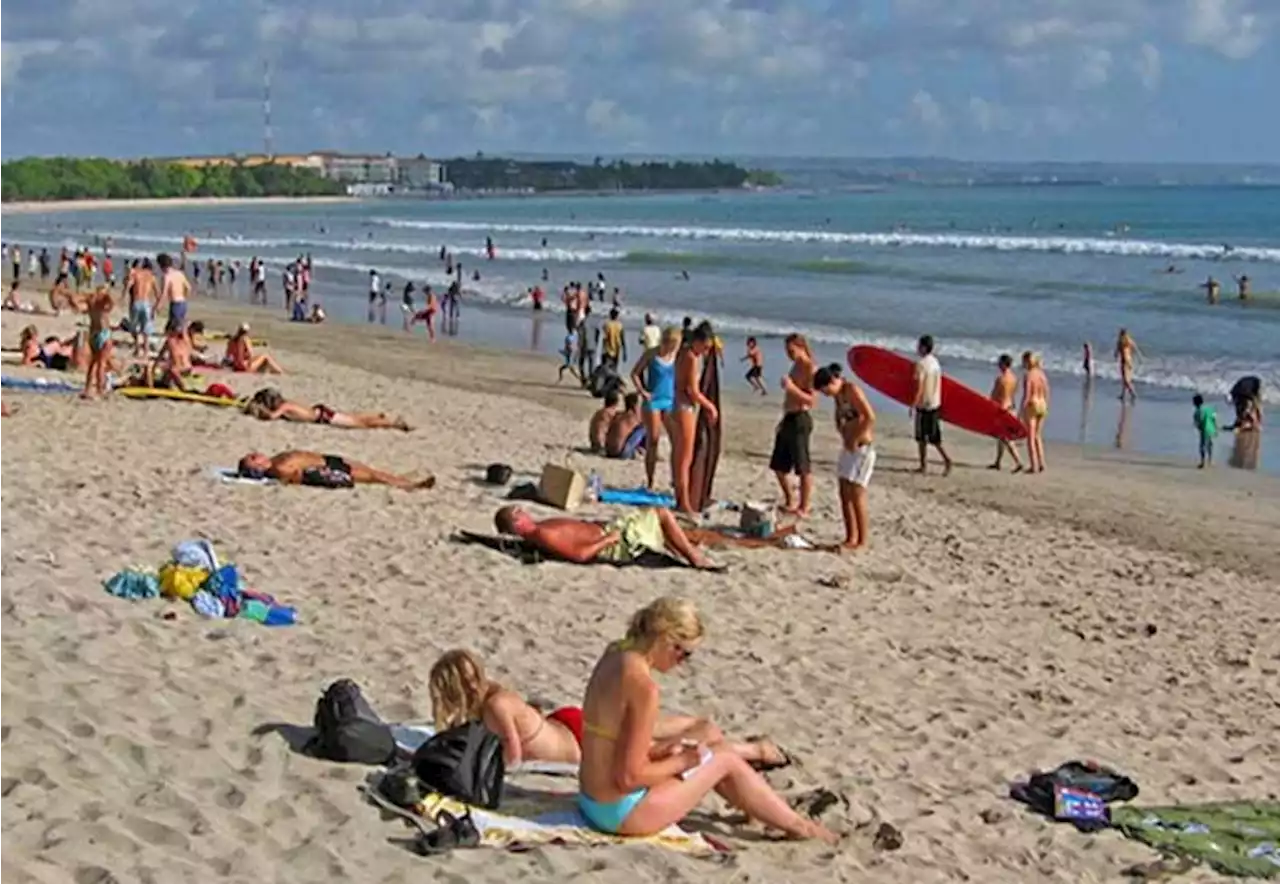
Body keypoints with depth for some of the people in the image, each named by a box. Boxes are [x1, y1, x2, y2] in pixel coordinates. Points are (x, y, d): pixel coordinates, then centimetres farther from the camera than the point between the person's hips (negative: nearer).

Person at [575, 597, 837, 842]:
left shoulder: (614, 656, 2)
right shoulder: (644, 686, -25)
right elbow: (630, 776, -23)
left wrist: (660, 750, 6)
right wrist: (681, 762, -9)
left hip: (593, 799, 8)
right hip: (621, 811, -8)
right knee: (726, 761, 6)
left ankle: (773, 812, 35)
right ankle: (796, 825, 23)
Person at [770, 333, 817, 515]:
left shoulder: (810, 369, -12)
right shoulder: (796, 367, 16)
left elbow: (811, 400, -20)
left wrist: (792, 387, -29)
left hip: (800, 420, -10)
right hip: (788, 418, 10)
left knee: (803, 467, -4)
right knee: (778, 465, 14)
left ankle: (803, 508, 2)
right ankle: (790, 502, 27)